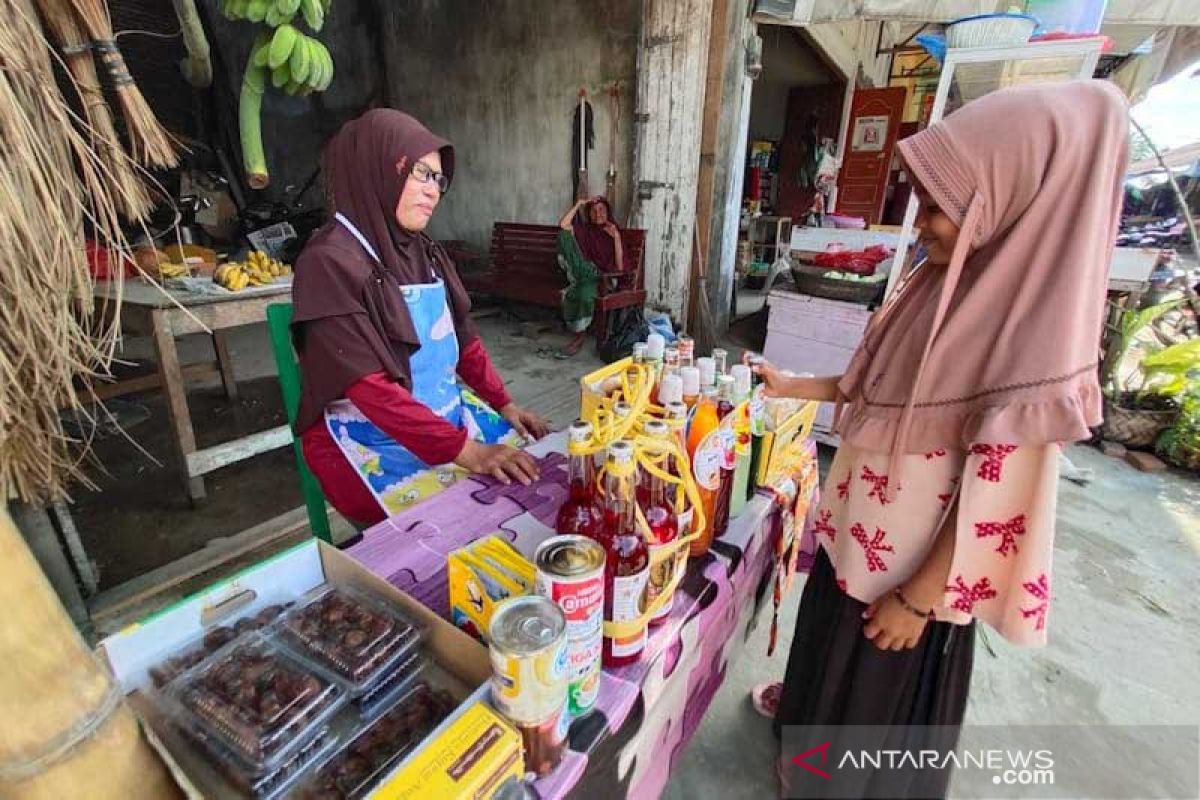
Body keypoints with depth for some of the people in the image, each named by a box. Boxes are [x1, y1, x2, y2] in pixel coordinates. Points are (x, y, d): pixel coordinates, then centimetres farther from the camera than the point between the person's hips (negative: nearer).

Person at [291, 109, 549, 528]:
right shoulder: (330, 262, -16)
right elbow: (369, 387, -23)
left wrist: (505, 404, 1)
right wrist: (464, 451, -28)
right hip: (372, 439, -7)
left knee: (535, 472, -2)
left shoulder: (424, 251, 7)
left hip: (448, 412, 7)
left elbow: (464, 338, 12)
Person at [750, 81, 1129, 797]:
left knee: (883, 685, 20)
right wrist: (795, 386, 3)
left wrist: (919, 597, -17)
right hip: (863, 524, 8)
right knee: (831, 641, 31)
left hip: (918, 554, -7)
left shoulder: (1036, 320, -26)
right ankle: (807, 713, 59)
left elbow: (996, 492, -23)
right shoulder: (950, 278, -2)